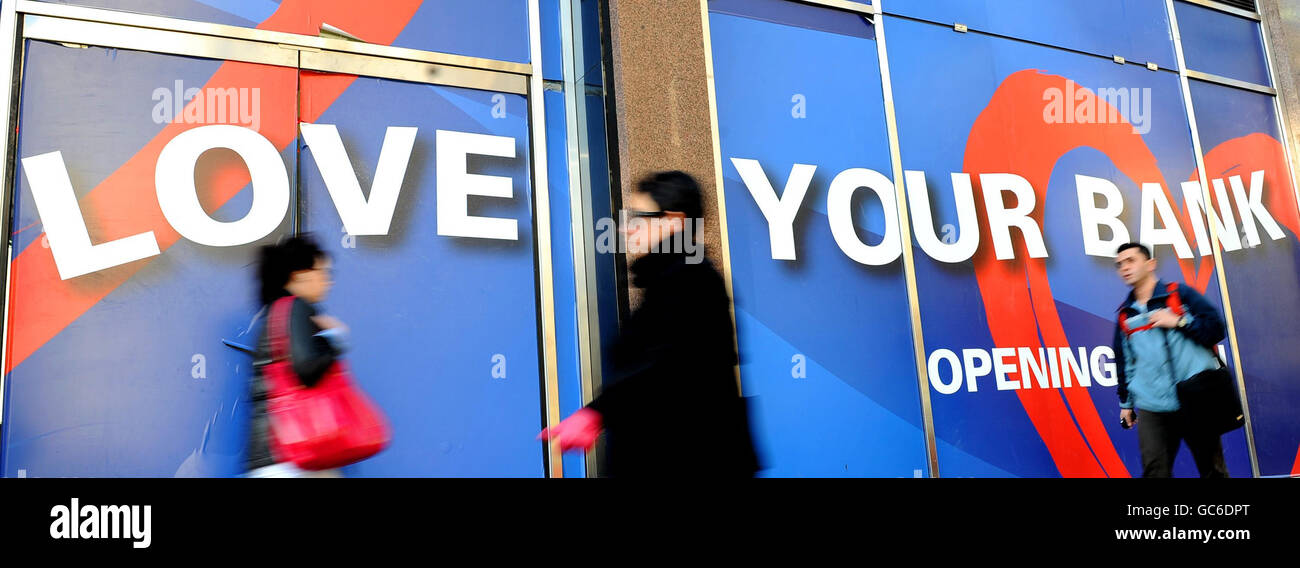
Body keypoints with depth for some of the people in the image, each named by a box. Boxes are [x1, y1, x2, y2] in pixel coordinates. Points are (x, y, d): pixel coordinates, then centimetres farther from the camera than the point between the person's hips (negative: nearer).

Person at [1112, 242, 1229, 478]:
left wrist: (1178, 321, -14)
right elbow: (1125, 362, 19)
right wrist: (1125, 402, 20)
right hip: (1152, 409, 2)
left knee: (1213, 470, 7)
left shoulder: (1180, 294, 2)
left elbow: (1216, 328, -2)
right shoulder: (1125, 316, 12)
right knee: (1154, 471, -5)